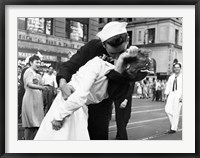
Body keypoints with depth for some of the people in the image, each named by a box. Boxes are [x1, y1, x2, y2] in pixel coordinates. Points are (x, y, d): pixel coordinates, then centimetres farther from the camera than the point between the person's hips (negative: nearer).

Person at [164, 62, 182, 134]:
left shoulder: (182, 76, 0)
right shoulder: (171, 77, 14)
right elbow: (168, 86, 14)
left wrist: (182, 96, -18)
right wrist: (166, 95, 6)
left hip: (179, 94, -4)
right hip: (171, 94, 5)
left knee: (176, 112, -4)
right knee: (167, 109, -5)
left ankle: (174, 128, 5)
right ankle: (173, 122, 18)